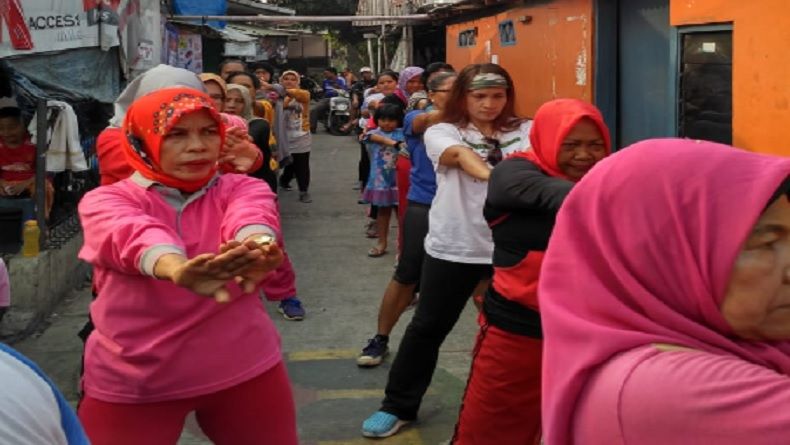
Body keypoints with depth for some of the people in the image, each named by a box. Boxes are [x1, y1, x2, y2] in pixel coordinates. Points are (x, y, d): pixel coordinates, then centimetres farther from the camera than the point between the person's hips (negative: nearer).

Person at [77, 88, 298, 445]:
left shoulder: (240, 188, 0)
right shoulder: (106, 200, -5)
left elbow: (252, 215, -25)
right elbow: (133, 233, -28)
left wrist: (256, 247, -49)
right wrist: (177, 268, -51)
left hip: (242, 369, 1)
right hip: (132, 382, -1)